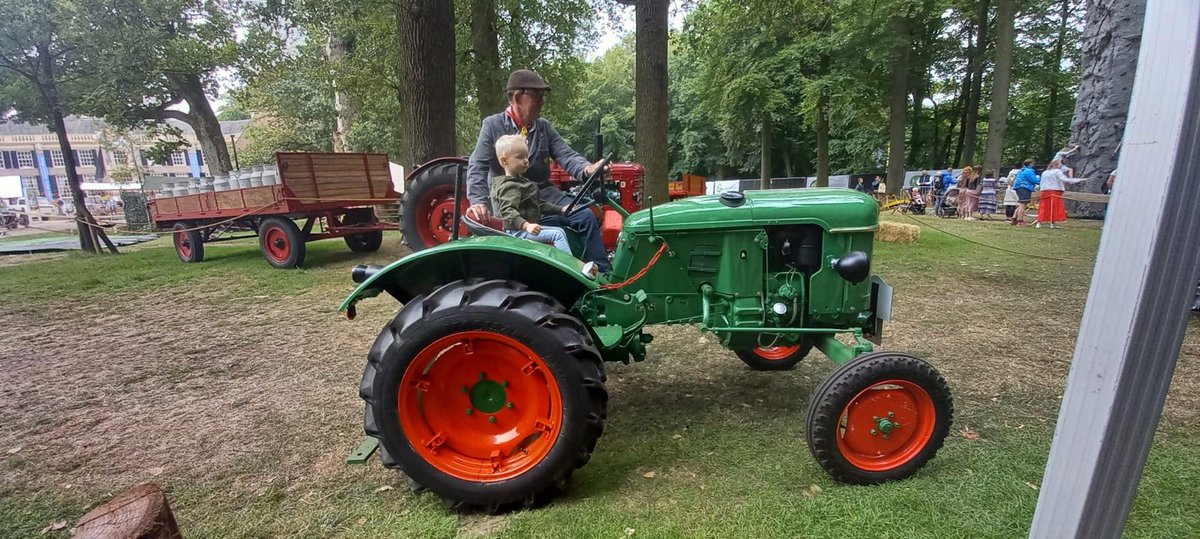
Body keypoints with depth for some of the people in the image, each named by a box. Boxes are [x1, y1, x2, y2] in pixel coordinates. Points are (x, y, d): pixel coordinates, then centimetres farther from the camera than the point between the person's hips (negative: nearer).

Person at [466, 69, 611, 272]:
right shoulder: (493, 125, -2)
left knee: (586, 217, -14)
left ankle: (604, 274, -8)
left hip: (544, 193, 5)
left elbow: (566, 155, -1)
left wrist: (587, 169, -24)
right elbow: (477, 167, -9)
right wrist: (478, 201, -25)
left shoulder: (544, 127, 11)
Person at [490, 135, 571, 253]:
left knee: (560, 231, 15)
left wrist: (561, 209, 20)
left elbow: (538, 204, 24)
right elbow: (508, 211, -30)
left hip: (526, 228, 11)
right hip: (517, 231, -11)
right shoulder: (510, 186, -16)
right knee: (558, 234, -20)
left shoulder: (522, 181, 17)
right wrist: (526, 225, -43)